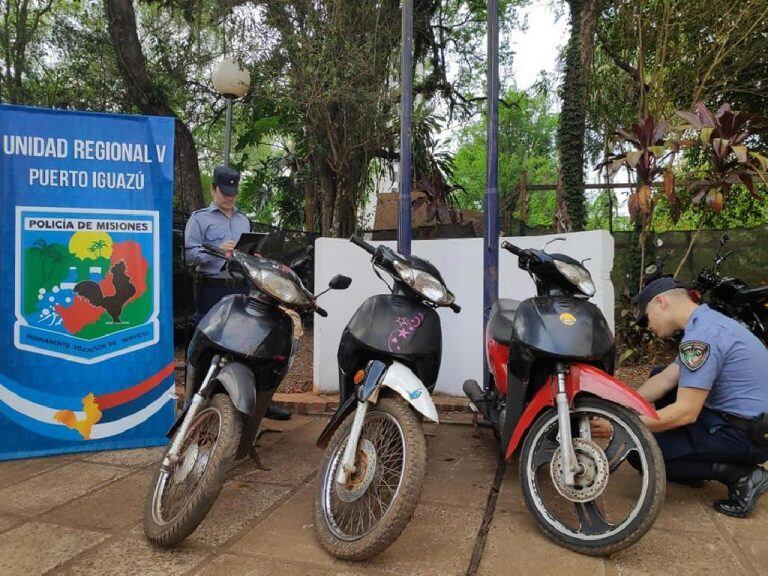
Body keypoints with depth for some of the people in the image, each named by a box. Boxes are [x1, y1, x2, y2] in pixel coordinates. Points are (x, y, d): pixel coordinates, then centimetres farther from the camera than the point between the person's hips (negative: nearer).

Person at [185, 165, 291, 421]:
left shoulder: (243, 220, 23)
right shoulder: (199, 218, 6)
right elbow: (191, 254, -5)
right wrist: (218, 251, -19)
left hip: (242, 288, 5)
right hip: (213, 291, -4)